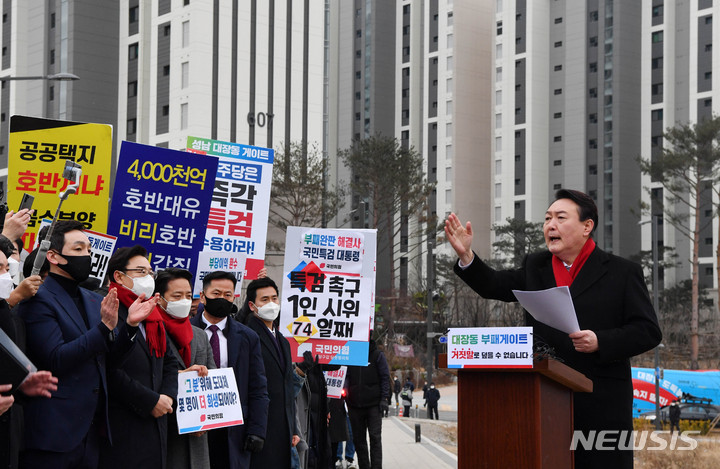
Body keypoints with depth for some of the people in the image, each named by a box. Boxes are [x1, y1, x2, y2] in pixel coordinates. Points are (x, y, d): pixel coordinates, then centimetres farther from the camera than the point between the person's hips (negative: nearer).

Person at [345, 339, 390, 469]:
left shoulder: (377, 355, 3)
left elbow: (385, 378, 1)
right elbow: (346, 376, 15)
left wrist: (384, 398, -7)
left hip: (374, 404, -4)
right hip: (354, 404, 4)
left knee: (375, 437, -9)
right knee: (358, 439, 7)